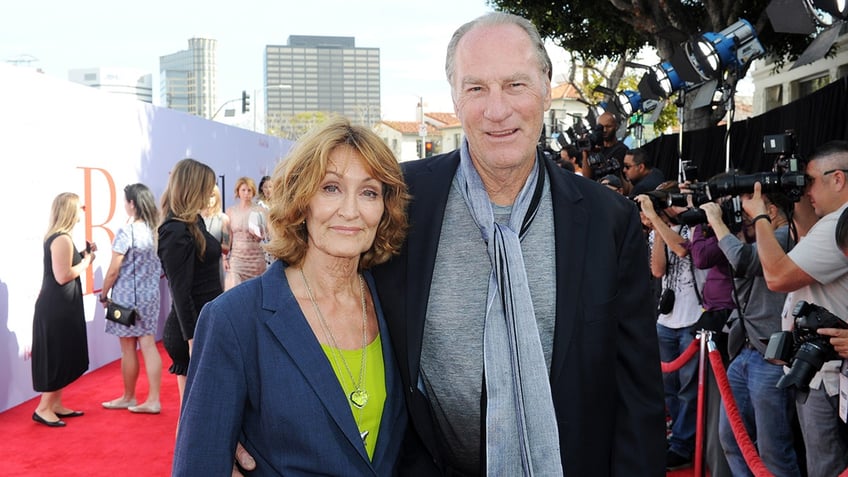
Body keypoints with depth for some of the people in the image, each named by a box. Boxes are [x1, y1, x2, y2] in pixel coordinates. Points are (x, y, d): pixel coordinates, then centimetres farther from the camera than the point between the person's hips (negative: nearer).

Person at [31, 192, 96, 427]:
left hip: (60, 306, 10)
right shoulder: (62, 239, -18)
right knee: (58, 358, -3)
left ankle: (56, 405, 22)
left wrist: (84, 255, 7)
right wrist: (86, 262, -11)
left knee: (64, 357, 15)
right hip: (57, 308, -10)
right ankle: (43, 409, 6)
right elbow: (63, 276, -23)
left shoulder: (58, 237, 13)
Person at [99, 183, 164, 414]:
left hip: (127, 296, -6)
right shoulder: (154, 229, 3)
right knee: (149, 346, 7)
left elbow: (114, 270, -13)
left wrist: (103, 295, -1)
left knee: (128, 349, 7)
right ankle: (153, 400, 8)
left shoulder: (126, 232, -15)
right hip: (150, 294, 6)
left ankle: (128, 398, 22)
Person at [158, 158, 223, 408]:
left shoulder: (194, 224, 10)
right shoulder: (176, 232, -17)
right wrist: (193, 340, -20)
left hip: (206, 322, 9)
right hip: (193, 329, -9)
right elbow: (181, 292, -19)